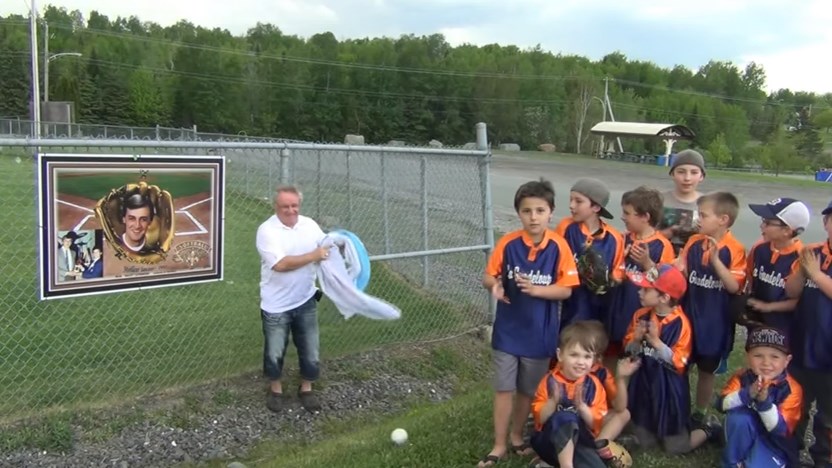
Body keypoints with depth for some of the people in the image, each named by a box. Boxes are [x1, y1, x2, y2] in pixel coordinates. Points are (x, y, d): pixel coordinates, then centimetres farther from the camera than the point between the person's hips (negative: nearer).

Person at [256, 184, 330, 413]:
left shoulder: (310, 225, 0)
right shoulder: (267, 230, -17)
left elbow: (326, 249, 9)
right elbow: (280, 264, -28)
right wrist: (314, 256, -27)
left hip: (305, 301, 4)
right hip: (276, 305, -4)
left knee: (310, 349, 13)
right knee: (274, 352, 12)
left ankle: (306, 388, 34)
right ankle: (275, 389, 35)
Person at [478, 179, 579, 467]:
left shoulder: (558, 246, -12)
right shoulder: (508, 243, -11)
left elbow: (566, 290, -10)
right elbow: (488, 276, -2)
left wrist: (535, 289, -25)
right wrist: (494, 285, -25)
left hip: (540, 332, 0)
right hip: (508, 329, 0)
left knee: (528, 390, 17)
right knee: (503, 388, 6)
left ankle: (516, 436, 39)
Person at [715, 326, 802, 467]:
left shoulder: (791, 389, -17)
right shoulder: (742, 377, -10)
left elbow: (780, 430, -25)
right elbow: (721, 404, -24)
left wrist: (764, 402, -42)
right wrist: (746, 394, -42)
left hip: (773, 444, -2)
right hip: (743, 437, 2)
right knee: (738, 416, -30)